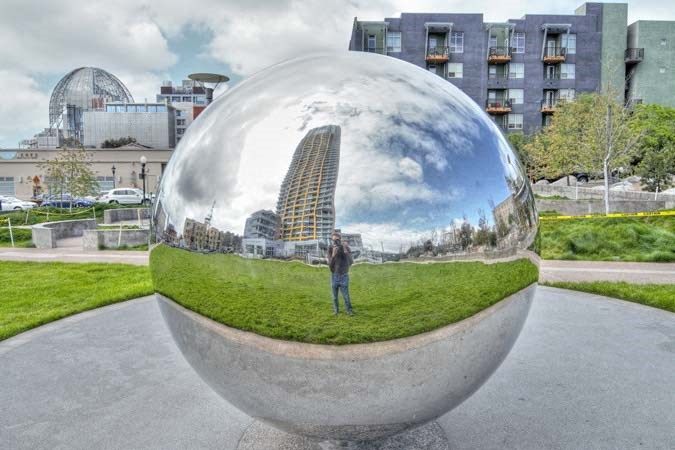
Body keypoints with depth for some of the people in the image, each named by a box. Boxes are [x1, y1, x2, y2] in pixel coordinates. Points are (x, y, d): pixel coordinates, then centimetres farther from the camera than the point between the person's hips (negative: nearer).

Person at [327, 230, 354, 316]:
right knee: (335, 296, 12)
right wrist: (333, 255, -33)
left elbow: (350, 262, -16)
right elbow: (330, 264, -16)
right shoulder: (330, 248, -12)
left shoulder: (346, 247, -11)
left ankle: (349, 310, 14)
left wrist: (346, 252, -30)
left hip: (344, 276, -1)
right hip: (334, 275, 1)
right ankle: (336, 310, 28)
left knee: (346, 295, -1)